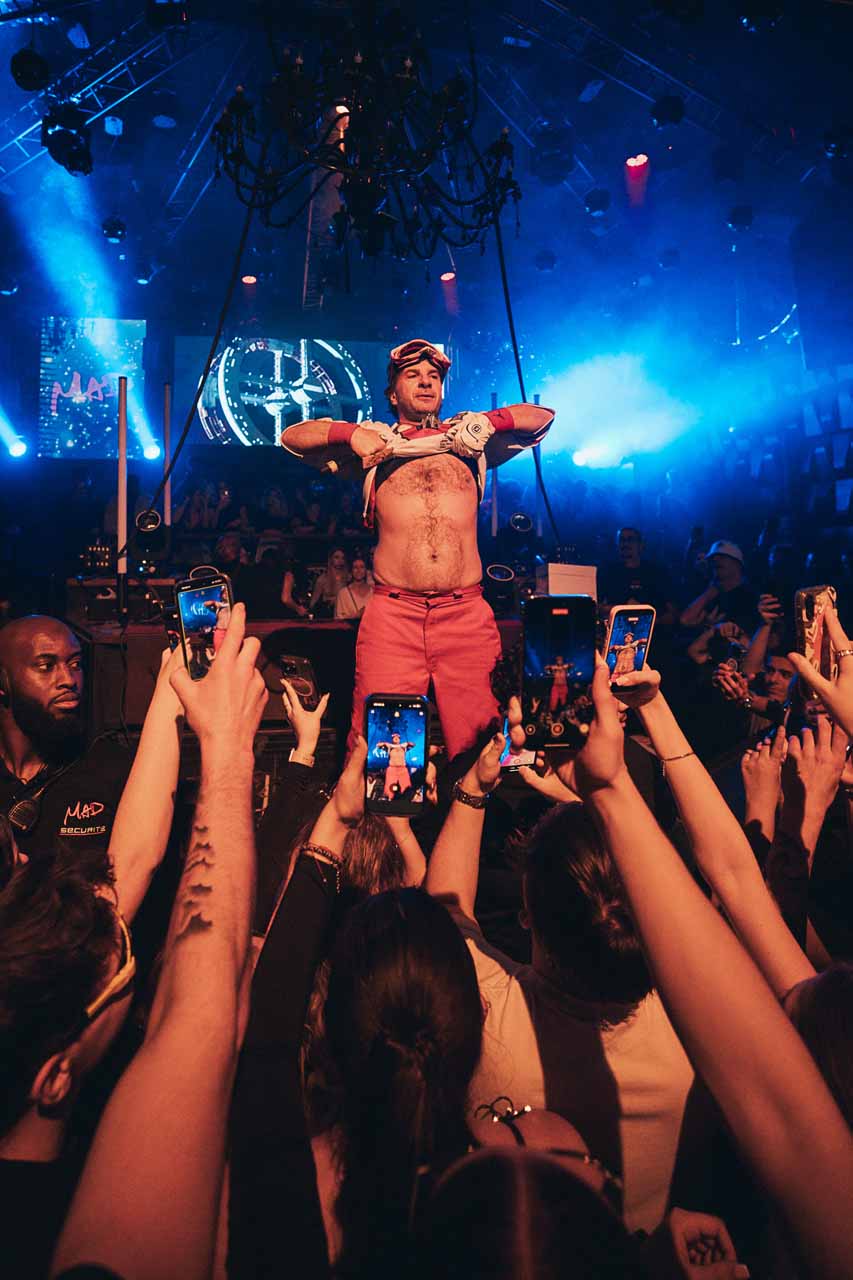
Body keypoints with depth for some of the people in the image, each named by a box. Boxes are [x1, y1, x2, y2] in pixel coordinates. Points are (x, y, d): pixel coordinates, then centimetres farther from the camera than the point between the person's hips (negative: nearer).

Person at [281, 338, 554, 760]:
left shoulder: (469, 440, 21)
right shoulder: (375, 442, 18)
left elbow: (543, 416, 19)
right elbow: (292, 437, 15)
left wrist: (487, 422, 3)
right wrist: (351, 433, -2)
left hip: (466, 612, 1)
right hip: (392, 611, -1)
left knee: (475, 740, -3)